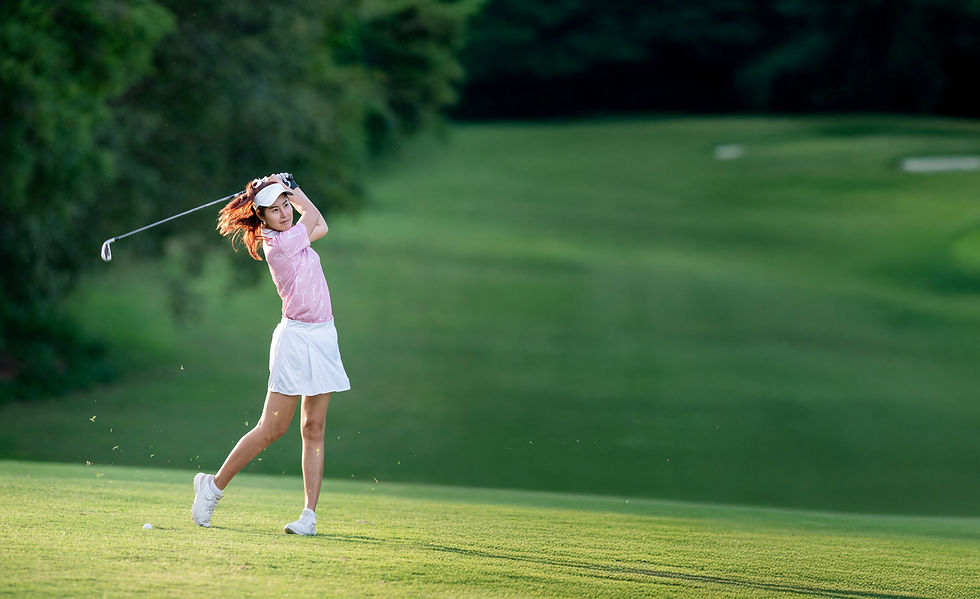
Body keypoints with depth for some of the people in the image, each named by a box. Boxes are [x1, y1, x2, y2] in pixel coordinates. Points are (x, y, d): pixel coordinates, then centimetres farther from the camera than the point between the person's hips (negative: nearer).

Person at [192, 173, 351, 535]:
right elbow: (314, 217, 1)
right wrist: (295, 191, 16)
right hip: (297, 338, -8)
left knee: (314, 428, 2)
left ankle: (310, 514, -1)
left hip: (323, 338, 8)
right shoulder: (278, 243, -14)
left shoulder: (290, 237, 11)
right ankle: (214, 486, 11)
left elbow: (320, 225, 28)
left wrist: (286, 190, 20)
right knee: (272, 429, -5)